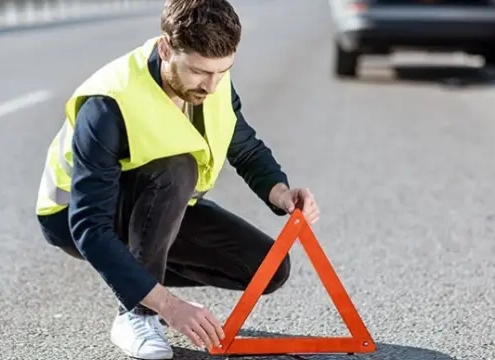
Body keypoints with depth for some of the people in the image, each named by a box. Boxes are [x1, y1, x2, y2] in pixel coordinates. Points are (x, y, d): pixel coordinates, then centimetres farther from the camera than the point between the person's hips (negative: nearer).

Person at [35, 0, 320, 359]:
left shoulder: (212, 80, -15)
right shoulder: (109, 106, -34)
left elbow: (247, 149, 0)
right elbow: (90, 228, -38)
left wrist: (281, 193, -23)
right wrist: (168, 304, -44)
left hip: (160, 209, 6)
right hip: (77, 217, -6)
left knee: (270, 268, -8)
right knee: (176, 170, -37)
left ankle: (145, 283, 9)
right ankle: (135, 313, -22)